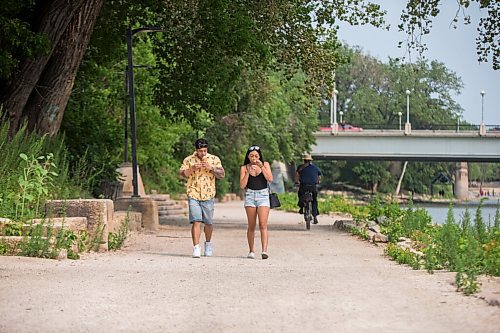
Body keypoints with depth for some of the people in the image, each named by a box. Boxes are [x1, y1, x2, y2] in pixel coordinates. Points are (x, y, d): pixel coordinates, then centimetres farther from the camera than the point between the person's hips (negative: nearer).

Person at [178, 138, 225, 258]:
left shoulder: (214, 159, 5)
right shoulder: (188, 160, 4)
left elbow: (222, 175, 1)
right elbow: (181, 175, 0)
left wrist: (211, 168, -15)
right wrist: (192, 169, -15)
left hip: (208, 195, 1)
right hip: (193, 195, -1)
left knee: (208, 223, 10)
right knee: (196, 222, -12)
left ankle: (208, 244, 33)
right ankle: (196, 248, -14)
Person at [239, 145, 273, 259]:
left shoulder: (265, 164, 6)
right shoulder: (244, 168, 6)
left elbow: (270, 179, -6)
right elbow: (242, 185, -2)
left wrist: (262, 167, -13)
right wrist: (248, 172, -12)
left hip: (263, 195, -1)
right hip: (250, 195, 1)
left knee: (263, 224, -14)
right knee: (251, 226, 4)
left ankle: (264, 250, -22)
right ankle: (251, 251, 13)